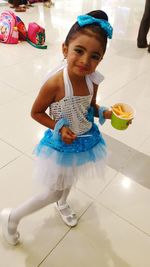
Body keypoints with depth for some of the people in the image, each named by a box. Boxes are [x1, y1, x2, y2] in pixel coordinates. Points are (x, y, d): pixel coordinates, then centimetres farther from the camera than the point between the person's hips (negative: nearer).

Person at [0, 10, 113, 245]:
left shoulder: (93, 80, -15)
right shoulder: (55, 84, -32)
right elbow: (36, 112, -17)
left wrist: (107, 113, -14)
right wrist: (59, 128, -27)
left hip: (85, 140, 6)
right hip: (61, 144, -6)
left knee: (70, 177, 31)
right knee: (53, 192, 10)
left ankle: (63, 204, 65)